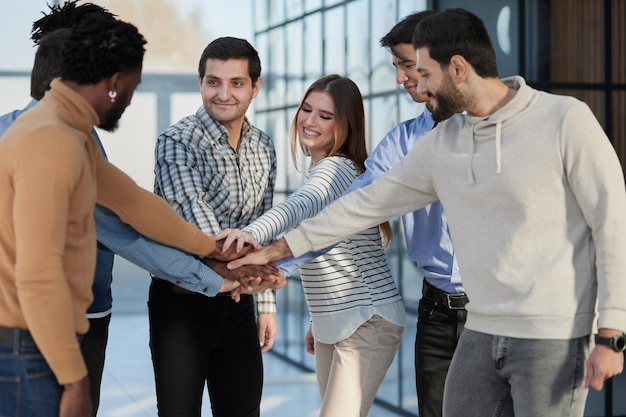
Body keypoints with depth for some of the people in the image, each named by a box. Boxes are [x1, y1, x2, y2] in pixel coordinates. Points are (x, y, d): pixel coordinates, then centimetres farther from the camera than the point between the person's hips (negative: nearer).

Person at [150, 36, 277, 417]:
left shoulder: (264, 149, 6)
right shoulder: (176, 142, -13)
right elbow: (191, 207, -32)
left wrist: (267, 303, 12)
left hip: (237, 303, 5)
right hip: (182, 303, -5)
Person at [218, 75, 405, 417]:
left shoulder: (337, 168, -16)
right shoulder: (321, 171, 15)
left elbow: (299, 206, -39)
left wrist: (253, 232, -57)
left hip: (366, 321, -10)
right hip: (331, 324, 10)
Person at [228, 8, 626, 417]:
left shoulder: (564, 119, -8)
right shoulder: (442, 144, 8)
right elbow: (368, 203, 16)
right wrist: (279, 249, 16)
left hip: (553, 338, -5)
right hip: (480, 335, 6)